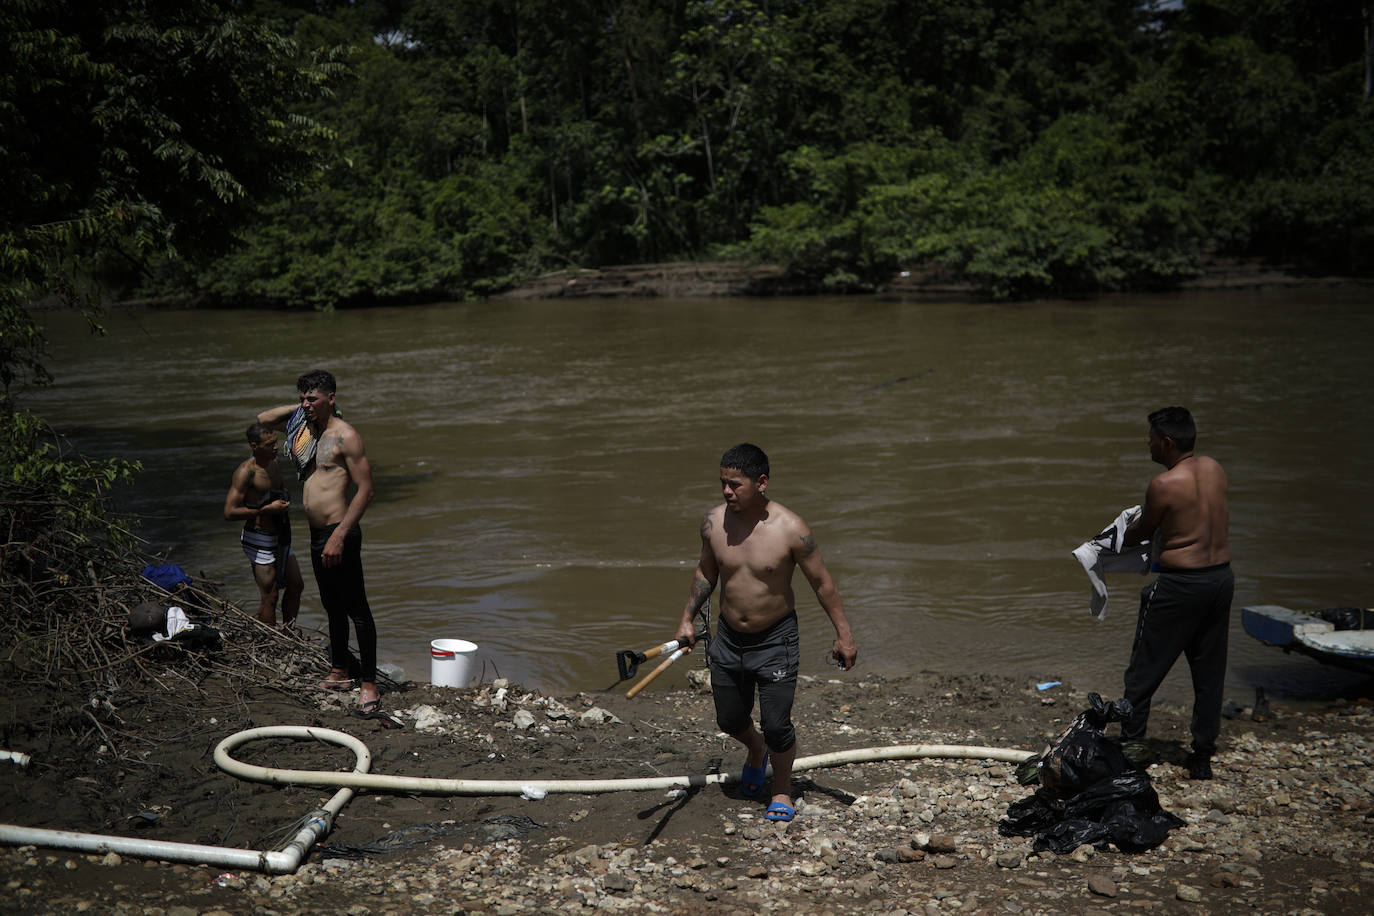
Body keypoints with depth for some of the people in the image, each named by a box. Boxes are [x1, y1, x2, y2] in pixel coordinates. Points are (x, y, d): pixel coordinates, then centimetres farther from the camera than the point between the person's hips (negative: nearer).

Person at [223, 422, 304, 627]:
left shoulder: (275, 464, 7)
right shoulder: (246, 471, -18)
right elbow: (230, 512, -22)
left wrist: (285, 500, 5)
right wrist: (267, 509, -23)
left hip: (280, 537, 9)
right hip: (259, 539, -9)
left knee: (296, 586, 14)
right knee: (269, 596, -5)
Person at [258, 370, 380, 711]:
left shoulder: (345, 436, -12)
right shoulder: (305, 428, 12)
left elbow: (365, 489, -16)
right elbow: (263, 420, 28)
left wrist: (339, 537, -21)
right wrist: (298, 407, 10)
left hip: (339, 532, -8)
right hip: (316, 533, 9)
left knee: (356, 609, -4)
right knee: (332, 607, 18)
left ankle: (368, 682, 0)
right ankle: (340, 671, 30)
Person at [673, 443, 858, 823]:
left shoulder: (790, 528, -19)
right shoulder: (714, 522, -8)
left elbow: (822, 583, -9)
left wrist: (843, 635, -7)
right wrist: (688, 618, 7)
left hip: (775, 640, -4)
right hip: (728, 638, 4)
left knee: (776, 725, -4)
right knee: (729, 720, 15)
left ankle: (782, 791, 24)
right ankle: (756, 750, 51)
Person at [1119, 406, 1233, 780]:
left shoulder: (1164, 485, -16)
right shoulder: (1214, 469, 4)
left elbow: (1141, 532, -2)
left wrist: (1125, 535, 20)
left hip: (1181, 583, -7)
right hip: (1222, 577, 7)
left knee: (1145, 668, 7)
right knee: (1210, 671, 13)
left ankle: (1130, 744, 13)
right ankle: (1202, 756, 19)